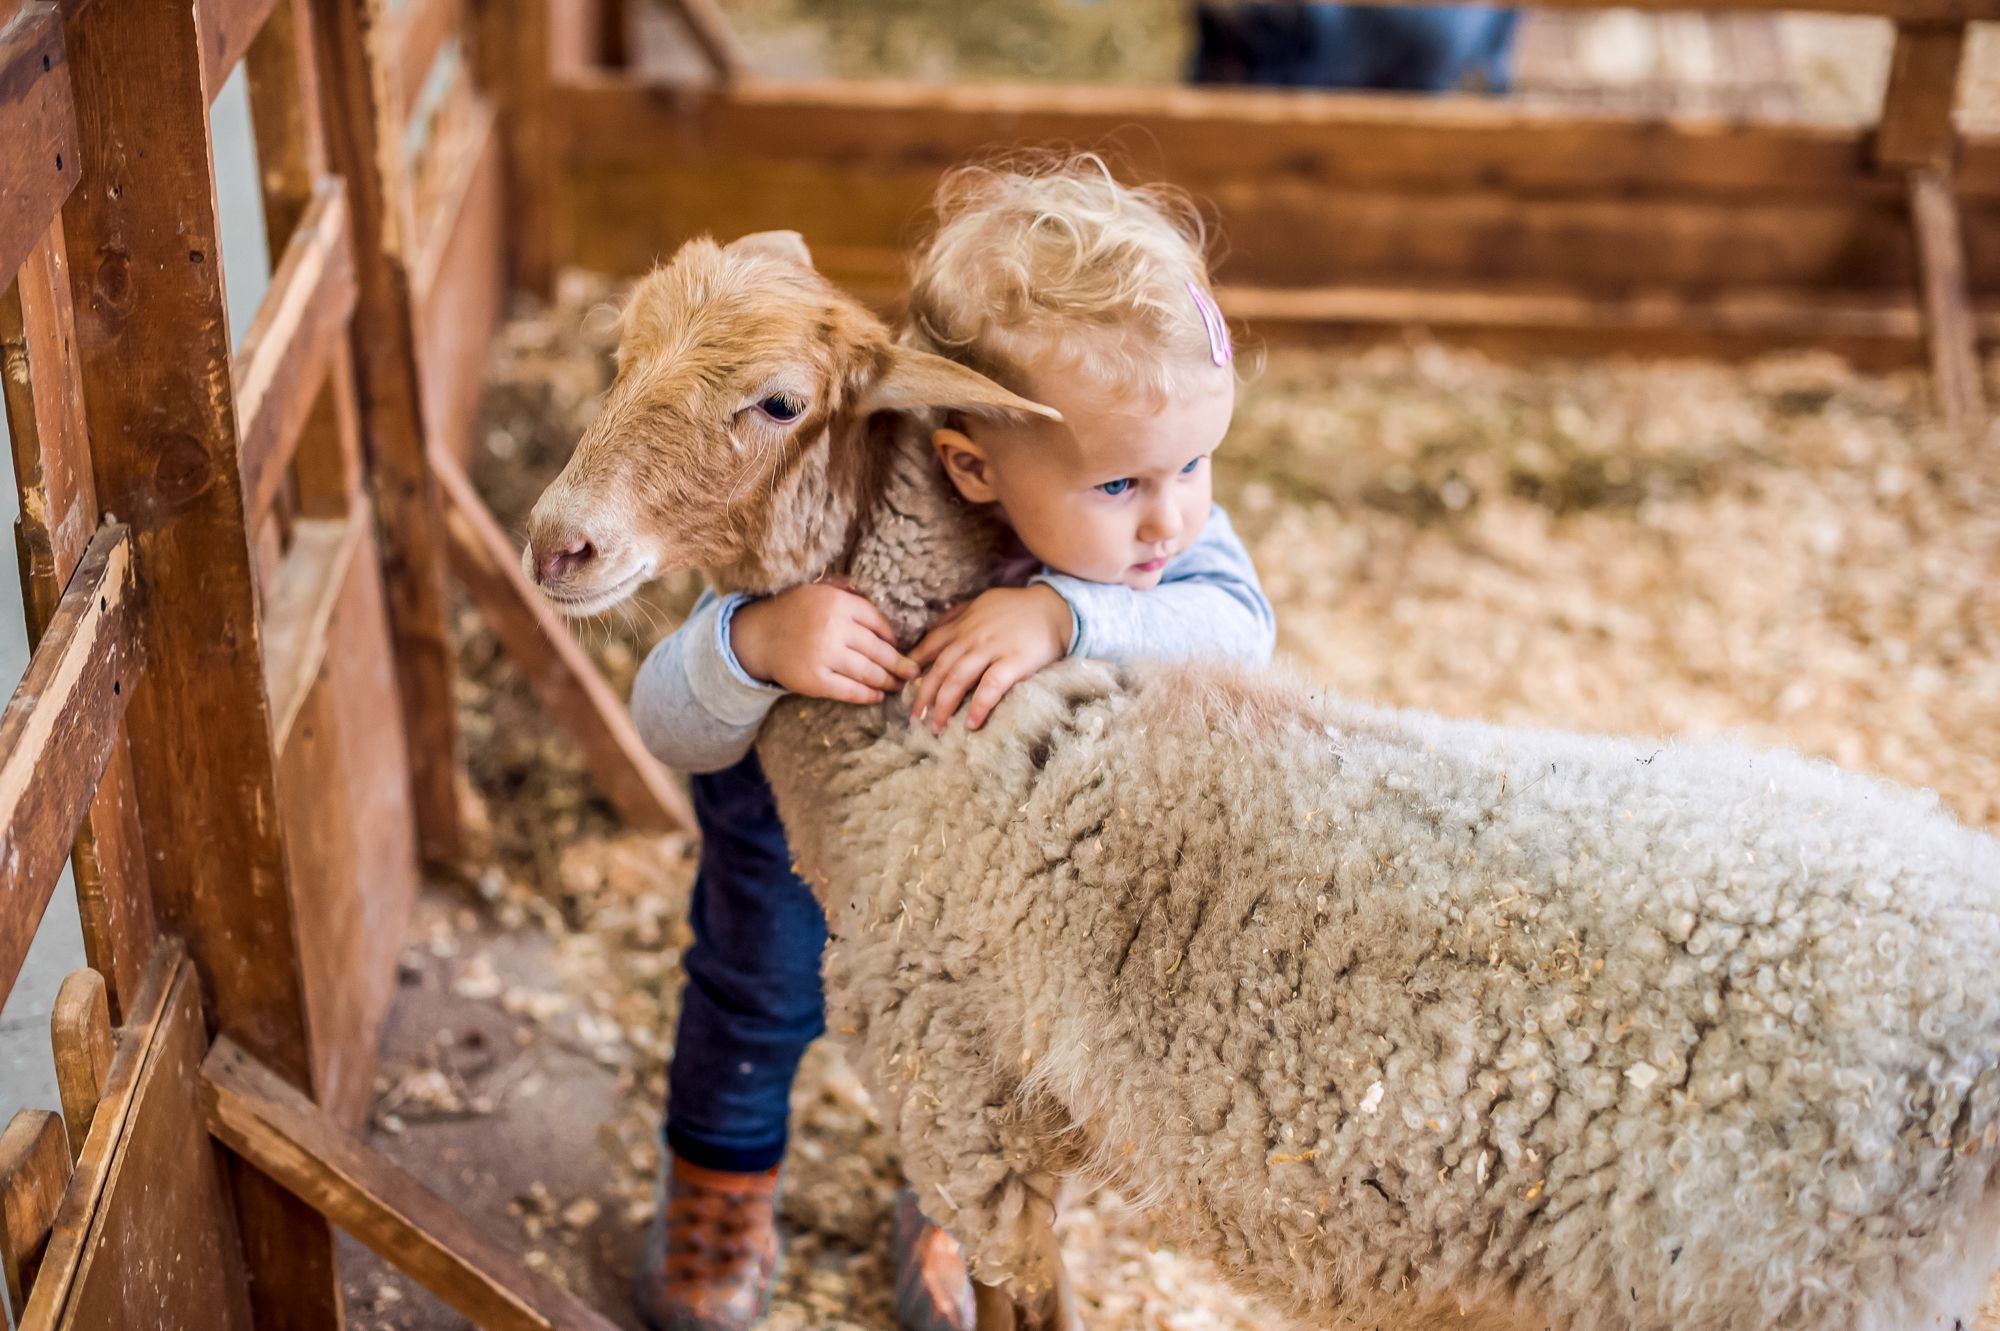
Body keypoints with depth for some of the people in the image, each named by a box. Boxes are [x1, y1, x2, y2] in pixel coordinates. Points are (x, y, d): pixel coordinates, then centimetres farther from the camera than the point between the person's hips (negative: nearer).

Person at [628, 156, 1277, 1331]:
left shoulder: (1156, 502, -37)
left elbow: (1239, 623, -50)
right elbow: (675, 731, -42)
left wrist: (1062, 616, -65)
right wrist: (754, 642, -64)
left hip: (995, 785, 3)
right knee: (764, 982, 15)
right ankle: (723, 1181, 47)